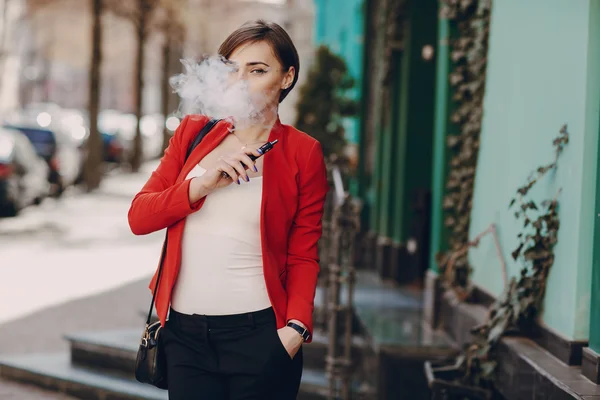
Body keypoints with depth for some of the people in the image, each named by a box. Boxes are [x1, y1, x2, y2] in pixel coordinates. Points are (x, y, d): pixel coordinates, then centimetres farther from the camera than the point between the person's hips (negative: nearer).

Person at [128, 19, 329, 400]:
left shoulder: (303, 153, -1)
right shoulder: (194, 133, 7)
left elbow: (303, 257, -1)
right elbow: (139, 218, 3)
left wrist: (296, 326, -16)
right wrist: (203, 184, -12)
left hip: (258, 335, -3)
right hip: (184, 332, 3)